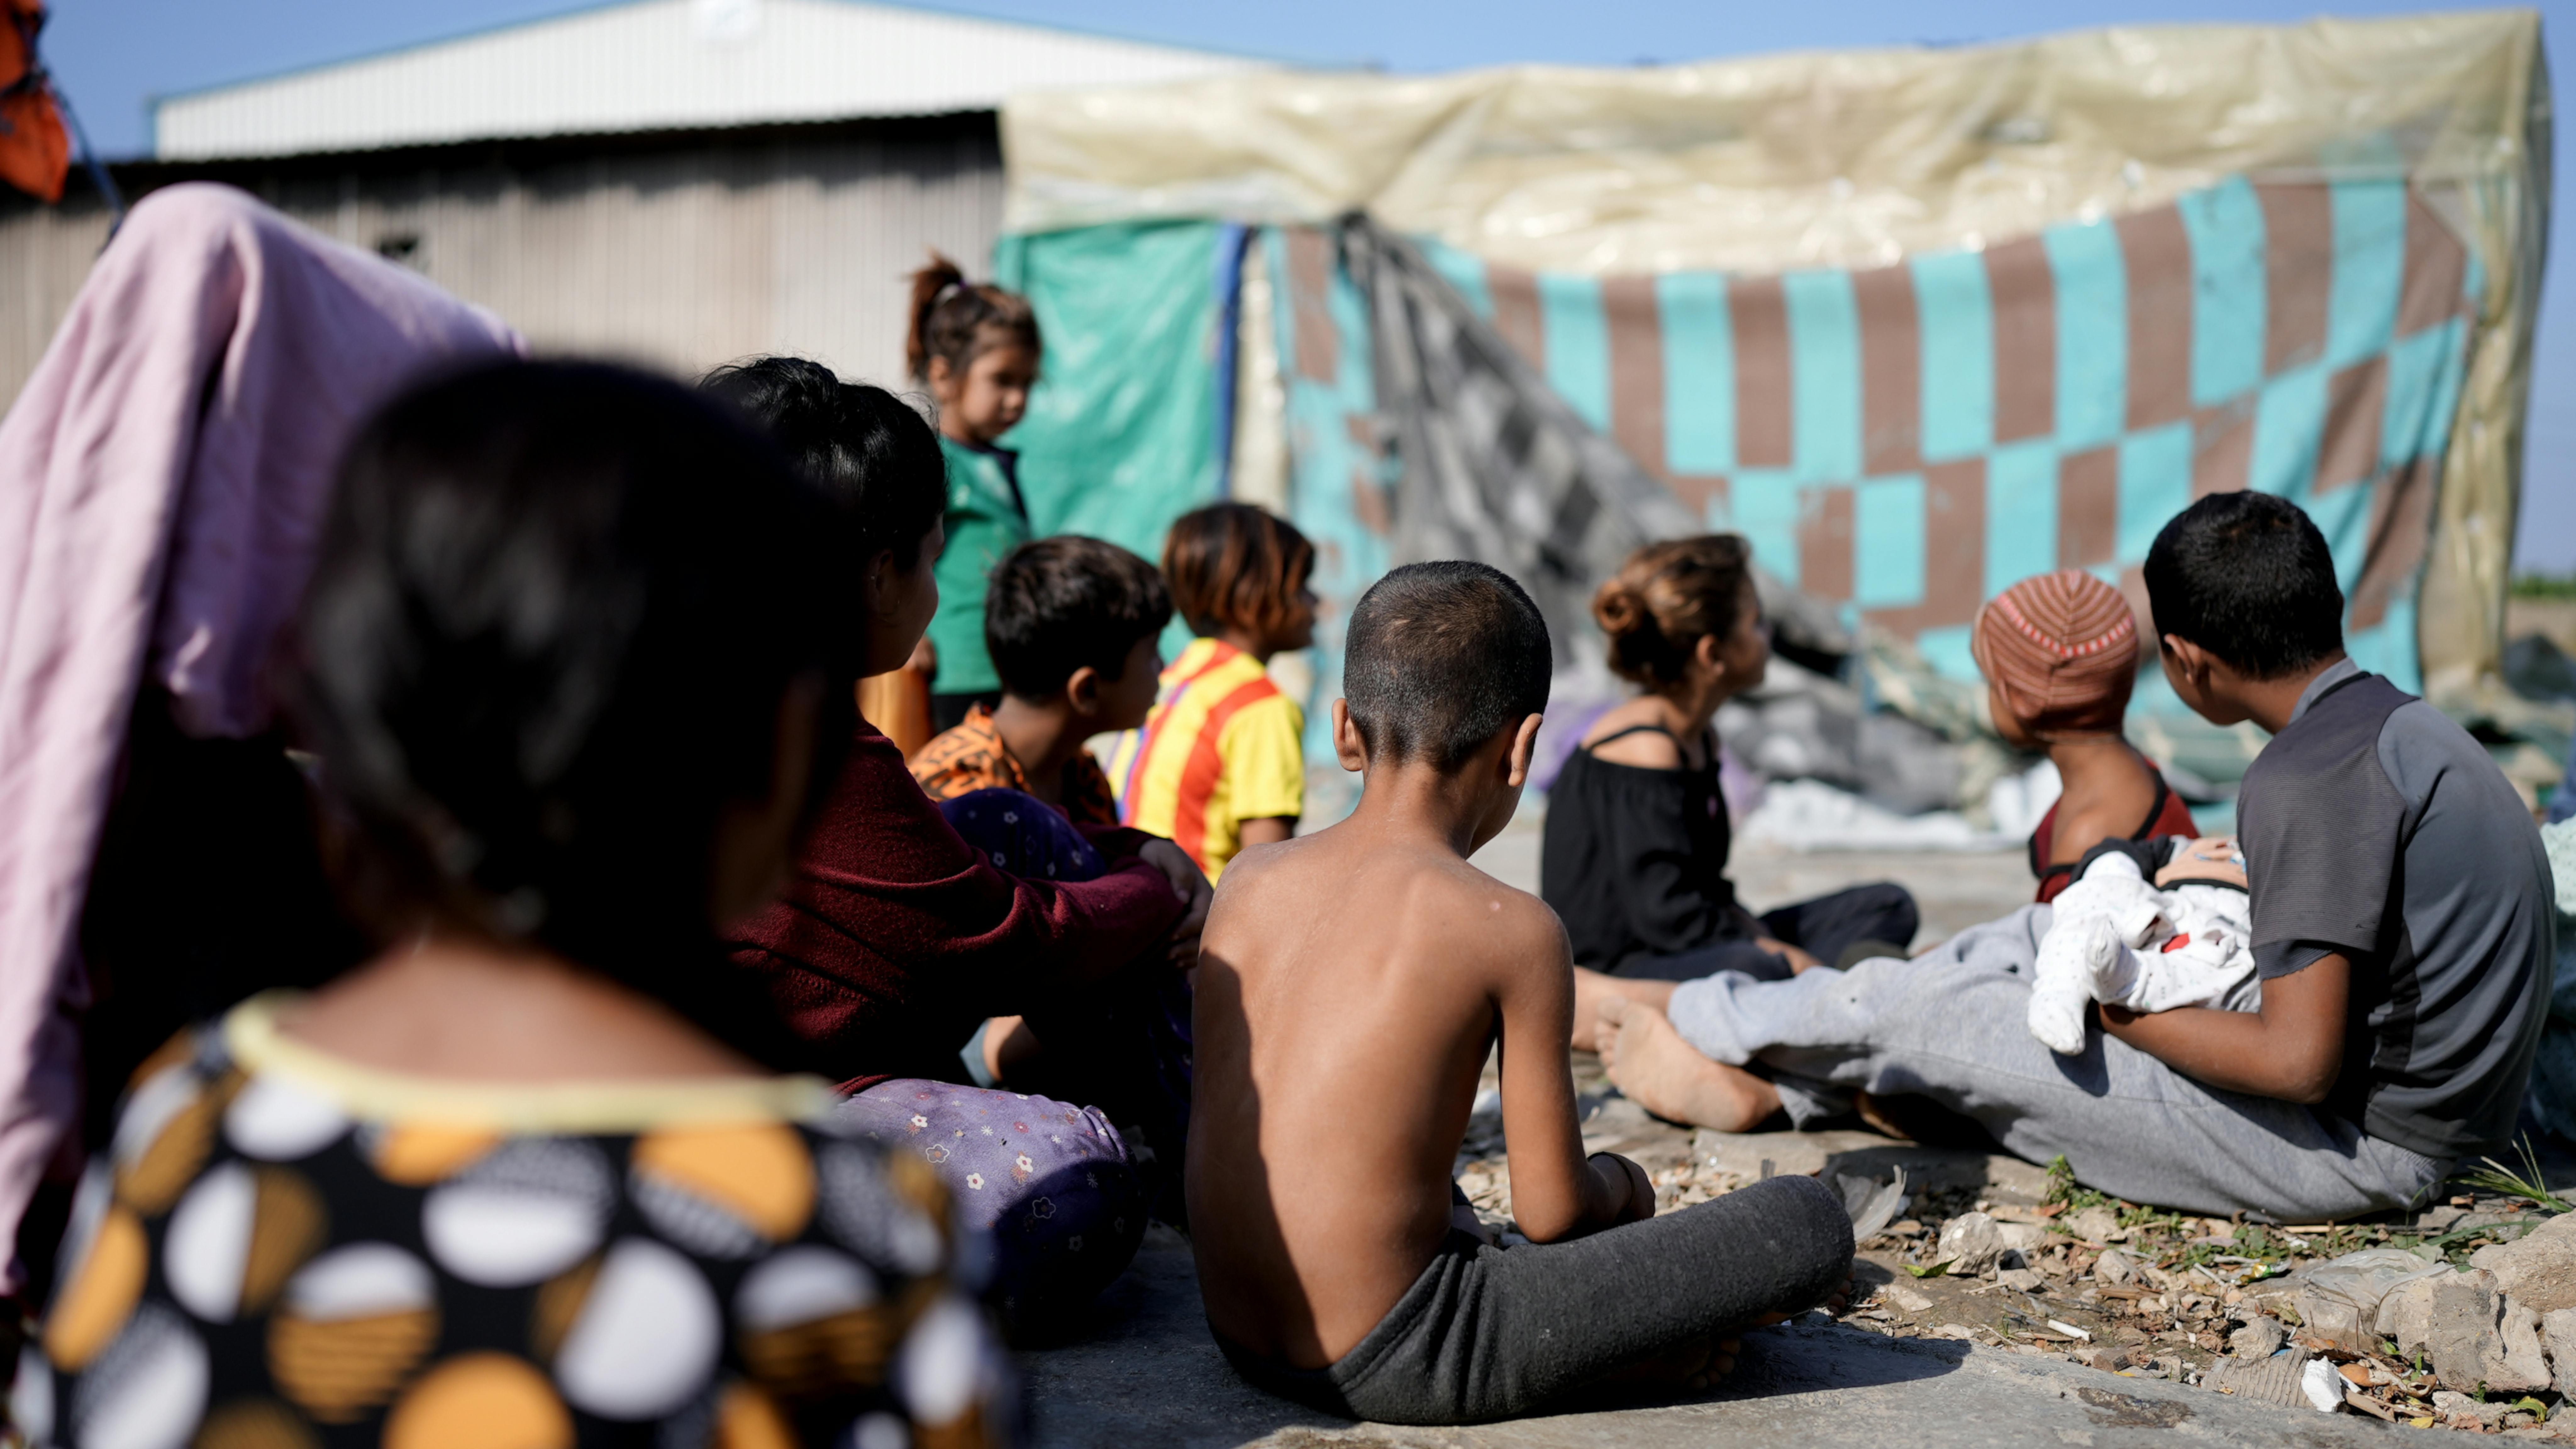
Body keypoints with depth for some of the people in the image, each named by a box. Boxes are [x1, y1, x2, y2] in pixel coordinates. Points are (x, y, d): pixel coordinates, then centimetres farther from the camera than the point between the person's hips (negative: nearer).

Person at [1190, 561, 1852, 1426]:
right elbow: (1552, 1211, -7)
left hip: (1239, 1337, 7)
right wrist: (1620, 1182, 17)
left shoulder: (1248, 880, 3)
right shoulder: (1511, 930, -13)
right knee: (1808, 1224, -3)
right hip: (1392, 1367, -7)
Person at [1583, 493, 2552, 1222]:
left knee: (1924, 1008, -1)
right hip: (2441, 1108, 9)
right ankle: (1771, 1086, 21)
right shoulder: (2409, 725, 6)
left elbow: (2301, 1062, -26)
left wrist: (2128, 1014, -12)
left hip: (2361, 1147, -9)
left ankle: (1702, 1024, 24)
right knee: (2044, 935, 14)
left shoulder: (2311, 781, -24)